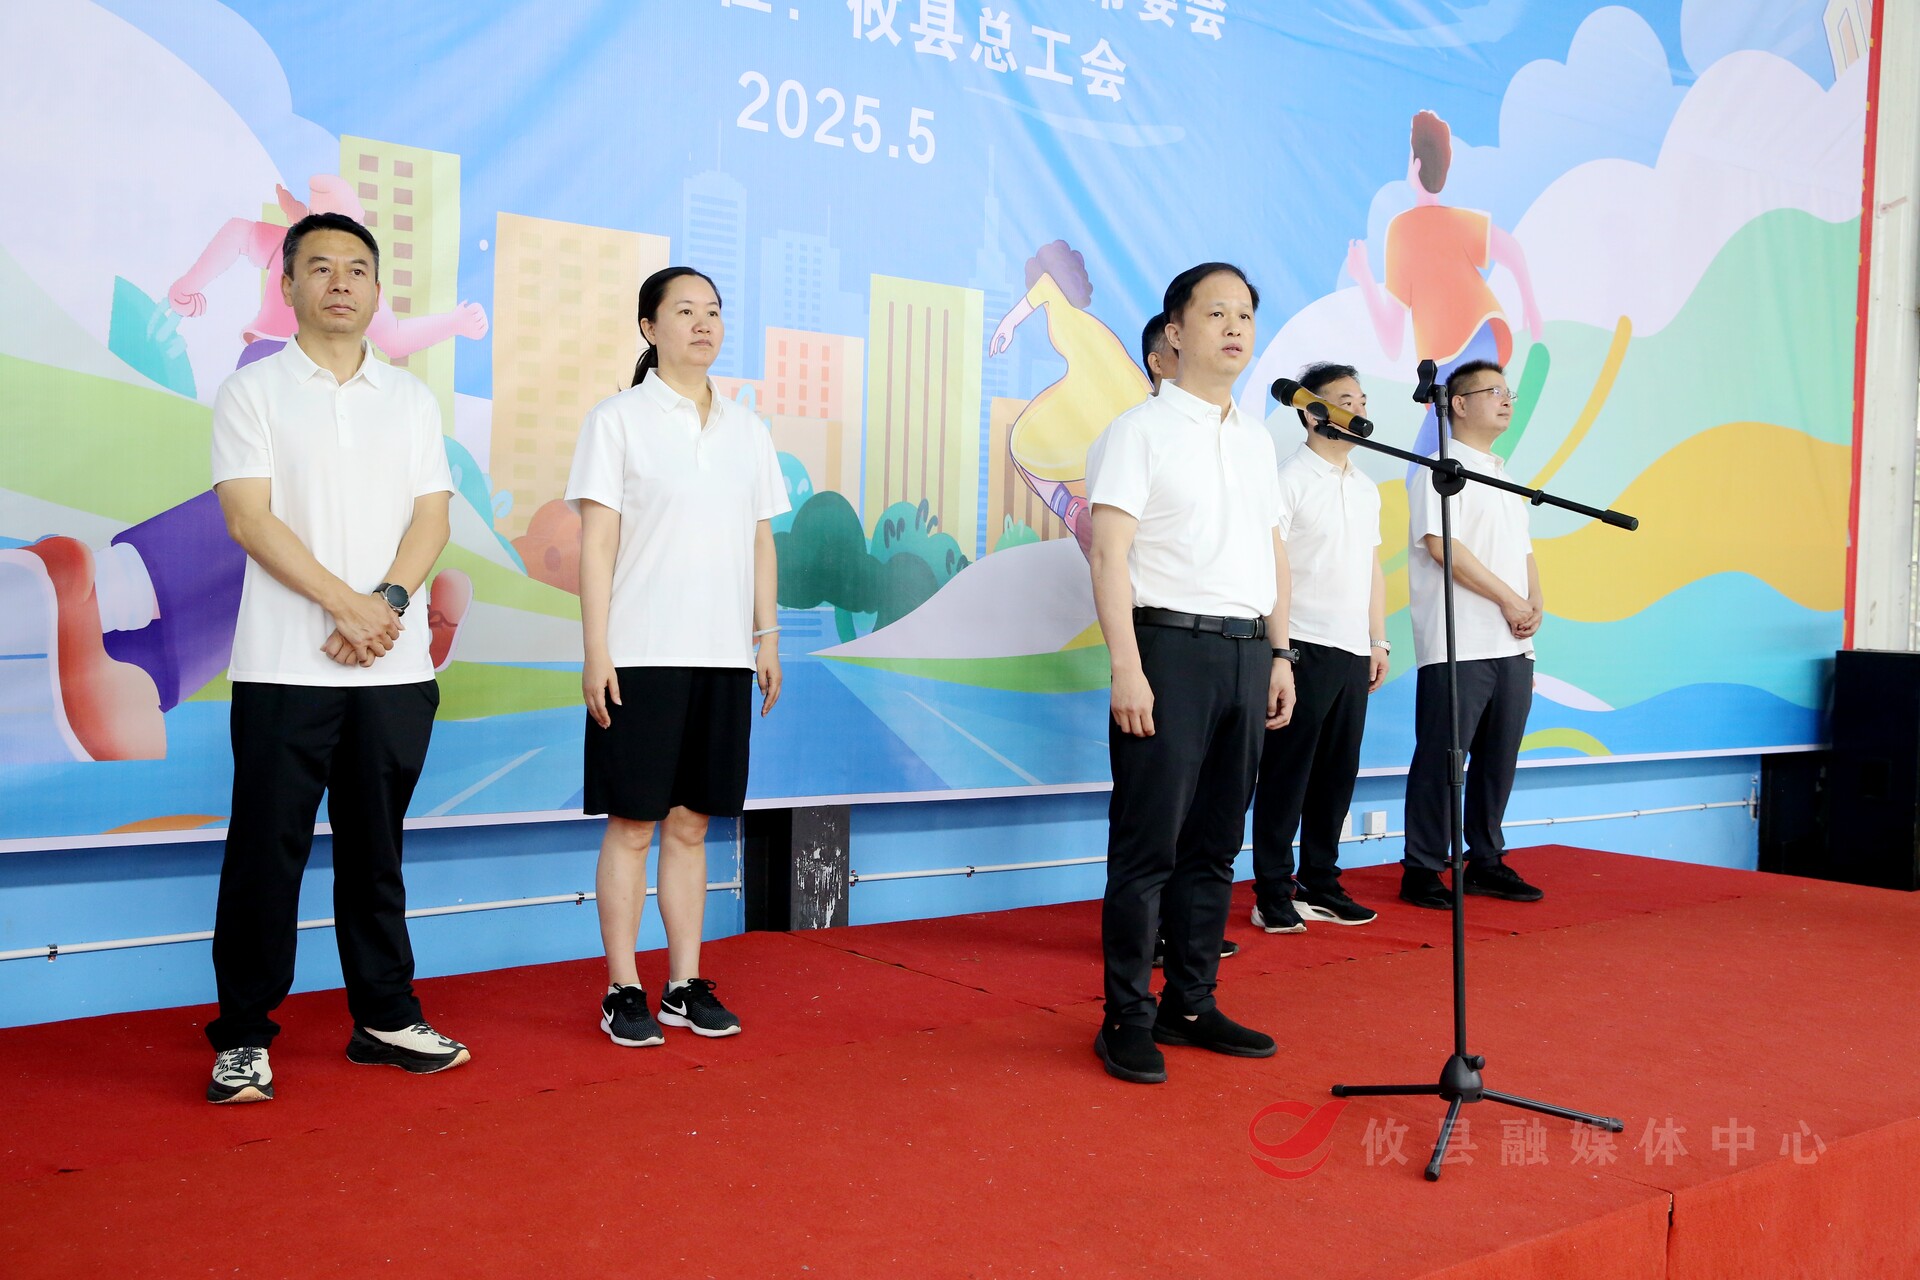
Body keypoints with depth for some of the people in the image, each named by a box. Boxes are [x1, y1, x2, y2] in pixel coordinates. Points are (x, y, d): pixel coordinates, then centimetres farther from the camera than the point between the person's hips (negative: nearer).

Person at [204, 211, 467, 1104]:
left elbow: (431, 517, 5)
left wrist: (388, 602, -12)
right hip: (285, 663, -3)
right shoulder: (253, 391, 3)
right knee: (266, 852, -1)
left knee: (376, 849, 10)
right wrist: (347, 604, -15)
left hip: (394, 665, 3)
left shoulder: (411, 399, 13)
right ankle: (242, 1036, 9)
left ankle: (385, 1018, 20)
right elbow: (250, 518, -7)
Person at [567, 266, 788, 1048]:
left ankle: (685, 984, 16)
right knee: (632, 823, 1)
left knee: (690, 822, 9)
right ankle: (623, 989, 9)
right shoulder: (618, 420, -1)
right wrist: (596, 652, -10)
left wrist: (767, 637, 9)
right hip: (642, 654, -4)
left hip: (723, 656, 4)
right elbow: (596, 543, -5)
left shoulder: (746, 428, 13)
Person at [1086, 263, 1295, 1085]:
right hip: (1171, 646, -6)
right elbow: (1109, 553, -10)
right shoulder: (1140, 431, -3)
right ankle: (1127, 1020, 6)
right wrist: (1126, 669, -18)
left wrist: (1280, 655, 15)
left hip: (1246, 652, 7)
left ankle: (1191, 1004, 21)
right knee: (1148, 846, -3)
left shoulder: (1256, 439, 17)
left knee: (1215, 842, 11)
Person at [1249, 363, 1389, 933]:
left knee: (1337, 773, 9)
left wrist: (1378, 641, 16)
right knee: (1286, 774, -2)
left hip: (1353, 652, 7)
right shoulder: (1289, 480, -6)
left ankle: (1320, 886, 19)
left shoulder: (1366, 488, 17)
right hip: (1304, 647, -7)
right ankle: (1272, 896, 5)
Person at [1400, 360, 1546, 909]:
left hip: (1512, 647, 8)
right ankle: (1422, 871, 1)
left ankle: (1485, 863, 19)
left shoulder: (1508, 481, 22)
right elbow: (1442, 545, -14)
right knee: (1441, 758, -5)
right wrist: (1510, 601, -12)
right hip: (1458, 646, -8)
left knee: (1499, 759, 10)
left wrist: (1536, 606, 2)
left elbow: (1524, 551, 22)